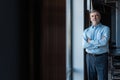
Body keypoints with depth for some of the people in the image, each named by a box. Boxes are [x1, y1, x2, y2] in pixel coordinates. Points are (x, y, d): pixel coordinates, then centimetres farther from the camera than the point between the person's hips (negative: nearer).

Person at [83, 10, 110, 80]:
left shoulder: (105, 29, 1)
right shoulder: (86, 31, 9)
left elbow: (104, 42, -17)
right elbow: (85, 45, -6)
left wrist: (90, 41, -6)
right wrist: (99, 43, -11)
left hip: (102, 58, -3)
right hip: (90, 58, 3)